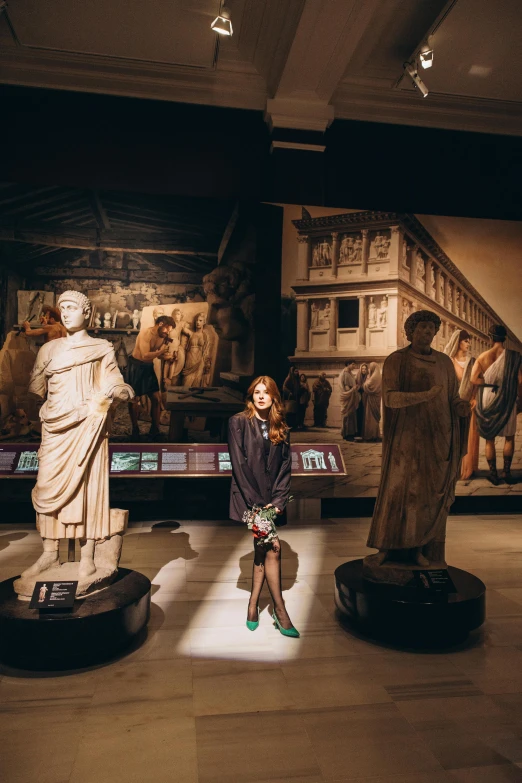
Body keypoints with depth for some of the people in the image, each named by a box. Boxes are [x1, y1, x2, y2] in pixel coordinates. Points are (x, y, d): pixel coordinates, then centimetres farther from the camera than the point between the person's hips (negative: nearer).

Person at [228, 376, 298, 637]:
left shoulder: (280, 428, 9)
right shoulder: (238, 422, -3)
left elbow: (285, 466, 6)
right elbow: (239, 464, -9)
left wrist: (278, 500, -5)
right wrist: (255, 502, -13)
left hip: (270, 499, 4)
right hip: (248, 497, -4)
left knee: (262, 550, 8)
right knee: (272, 547, -10)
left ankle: (253, 606, 21)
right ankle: (279, 610, 3)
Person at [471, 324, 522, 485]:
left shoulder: (483, 356, -4)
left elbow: (474, 378, -14)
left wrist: (490, 384, -3)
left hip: (487, 399, 1)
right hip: (507, 400, 0)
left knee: (490, 439, 9)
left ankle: (493, 474, 12)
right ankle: (507, 472, 14)